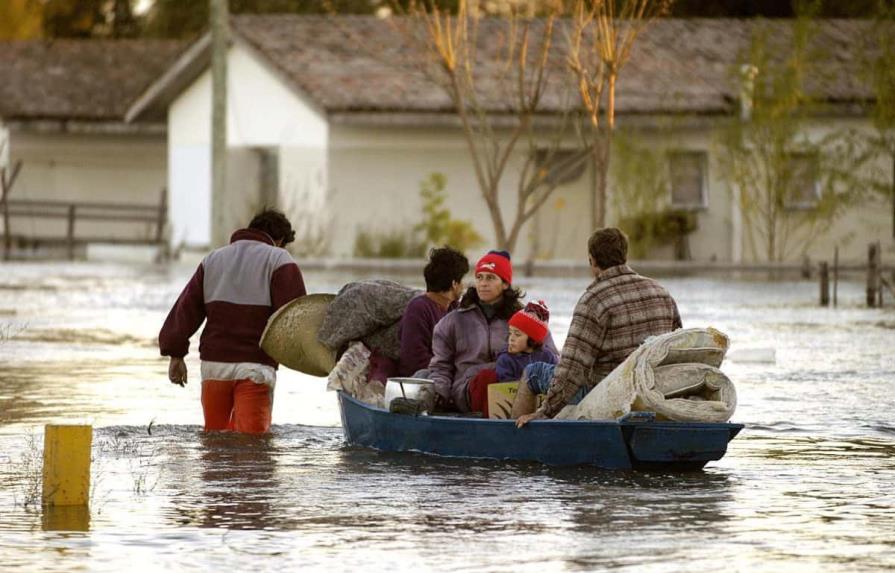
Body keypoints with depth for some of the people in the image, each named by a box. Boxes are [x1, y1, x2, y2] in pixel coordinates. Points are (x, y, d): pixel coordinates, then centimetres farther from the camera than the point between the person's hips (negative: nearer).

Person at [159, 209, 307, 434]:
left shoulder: (214, 259, 17)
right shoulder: (280, 261, 1)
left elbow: (186, 308, 12)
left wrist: (176, 354, 13)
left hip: (213, 362, 4)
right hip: (255, 365, -4)